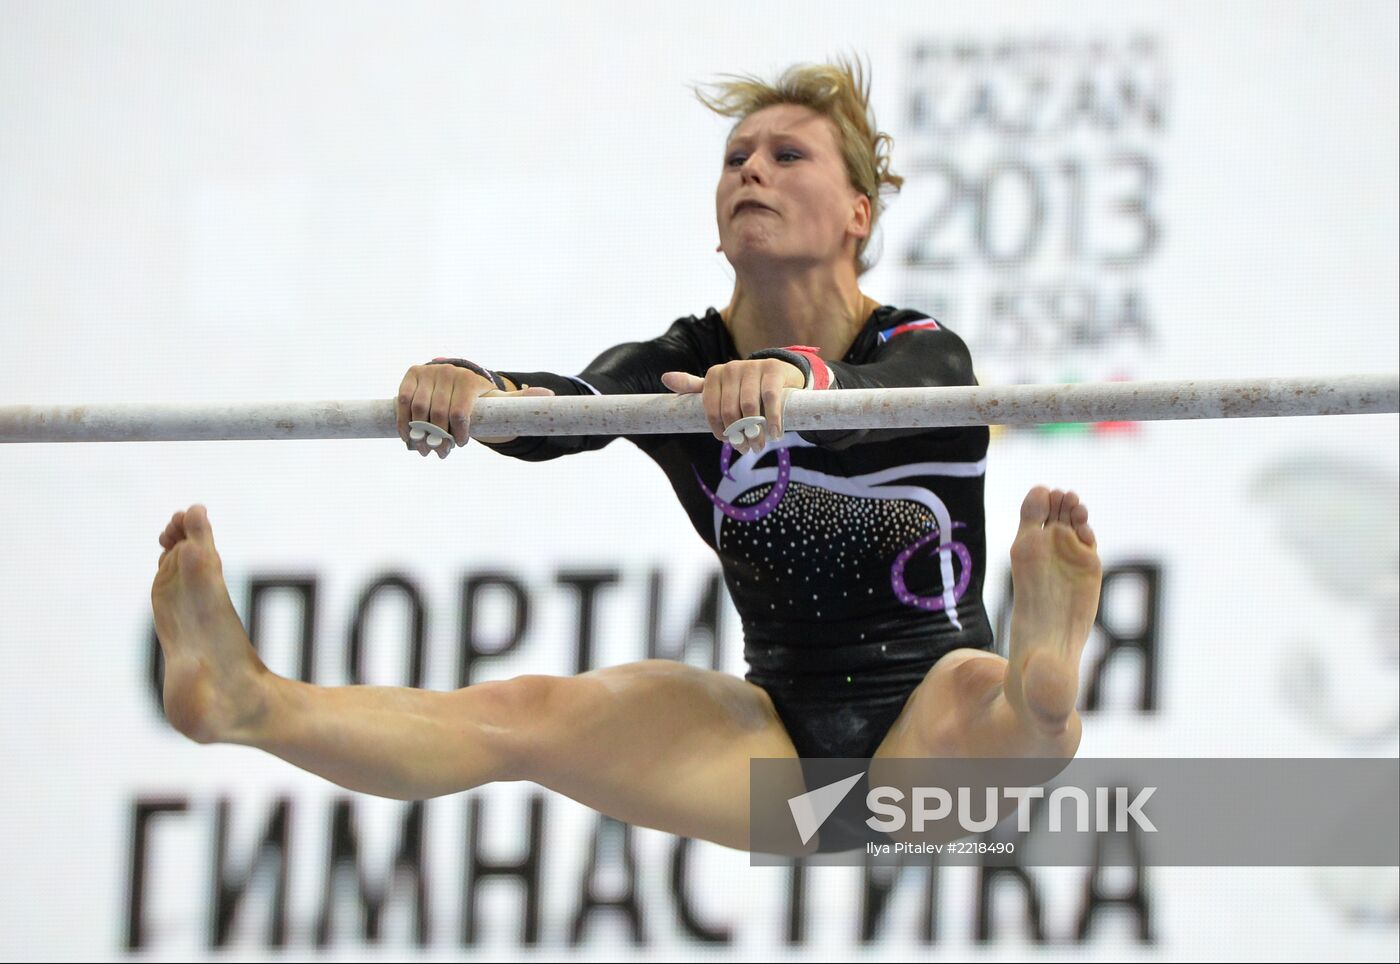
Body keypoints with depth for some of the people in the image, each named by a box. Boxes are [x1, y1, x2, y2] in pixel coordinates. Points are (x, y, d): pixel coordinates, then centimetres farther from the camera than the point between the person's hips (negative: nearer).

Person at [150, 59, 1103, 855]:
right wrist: (472, 389, -45)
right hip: (781, 748, 5)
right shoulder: (683, 365, 1)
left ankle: (1036, 706, -74)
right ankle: (251, 702, -35)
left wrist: (792, 377, -59)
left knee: (973, 687, -39)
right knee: (529, 712, -16)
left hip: (919, 747, -4)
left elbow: (864, 404, -35)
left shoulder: (924, 356, -9)